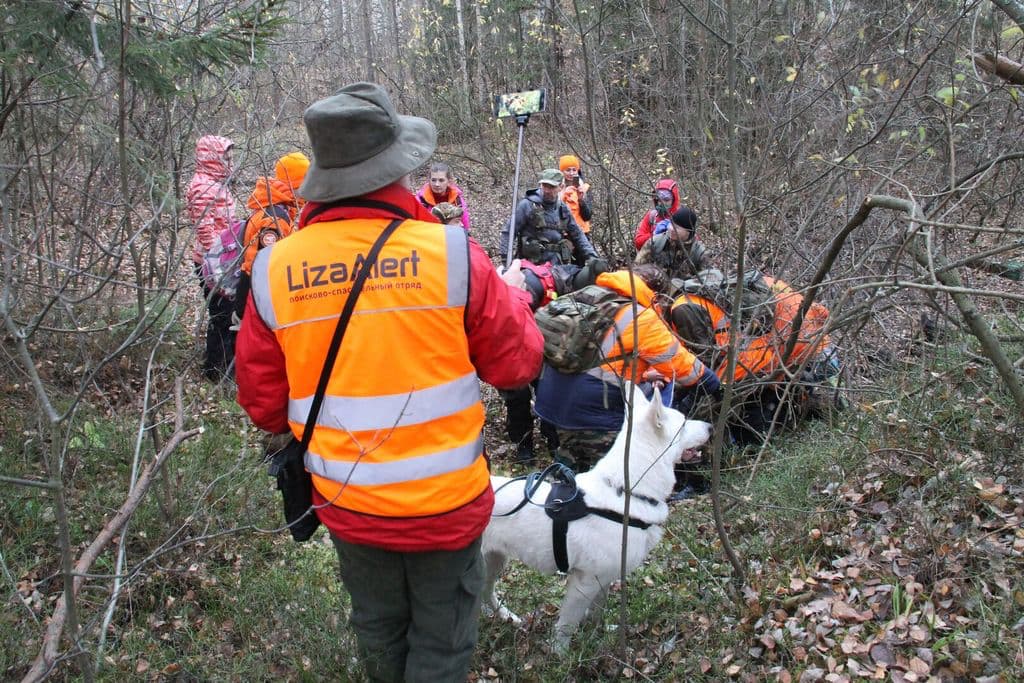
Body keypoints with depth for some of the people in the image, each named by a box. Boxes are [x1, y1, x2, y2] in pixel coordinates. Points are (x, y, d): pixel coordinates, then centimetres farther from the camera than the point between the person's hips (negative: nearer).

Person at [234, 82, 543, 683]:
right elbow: (517, 363, -9)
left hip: (347, 504, 3)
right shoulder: (452, 253, -20)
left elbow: (263, 404, -2)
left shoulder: (274, 271, -12)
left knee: (380, 632, 28)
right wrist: (513, 291, 11)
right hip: (446, 503, -3)